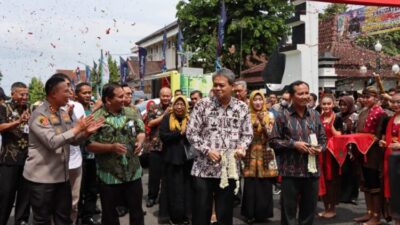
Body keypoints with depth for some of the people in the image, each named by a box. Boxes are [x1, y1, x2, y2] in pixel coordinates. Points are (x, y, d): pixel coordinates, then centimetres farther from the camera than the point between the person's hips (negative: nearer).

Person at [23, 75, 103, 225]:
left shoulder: (63, 113, 9)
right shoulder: (40, 115, -17)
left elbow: (74, 140, 12)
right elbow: (52, 142, -29)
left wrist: (86, 132, -8)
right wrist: (77, 128, -24)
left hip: (62, 174, 8)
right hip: (41, 177, -8)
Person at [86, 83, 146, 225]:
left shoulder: (131, 113, 2)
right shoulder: (96, 118, -12)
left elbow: (141, 131, 12)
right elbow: (90, 145, -12)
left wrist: (140, 141, -9)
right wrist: (111, 147, -23)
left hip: (133, 172, 3)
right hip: (109, 175, -3)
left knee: (136, 210, 16)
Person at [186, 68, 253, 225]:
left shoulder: (242, 108, 4)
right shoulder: (202, 105, -3)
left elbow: (247, 134, 10)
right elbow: (191, 133, -3)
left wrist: (242, 147, -11)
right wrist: (207, 150, -14)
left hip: (229, 169, 2)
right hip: (204, 168, -2)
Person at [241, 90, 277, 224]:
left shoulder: (269, 115, 3)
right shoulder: (247, 116, 6)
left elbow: (270, 134, -6)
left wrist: (263, 123, -20)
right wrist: (252, 126, -13)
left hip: (265, 153, 0)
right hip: (251, 153, 1)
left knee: (264, 184, 1)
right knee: (250, 184, 1)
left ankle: (262, 213, 14)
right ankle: (250, 213, 12)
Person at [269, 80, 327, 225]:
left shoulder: (315, 115, 9)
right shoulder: (283, 116, -3)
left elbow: (323, 138, 15)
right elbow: (273, 141, -4)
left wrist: (320, 148, -6)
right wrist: (294, 144, -14)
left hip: (312, 169, 4)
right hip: (291, 170, -4)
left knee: (309, 209, 13)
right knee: (288, 210, 4)